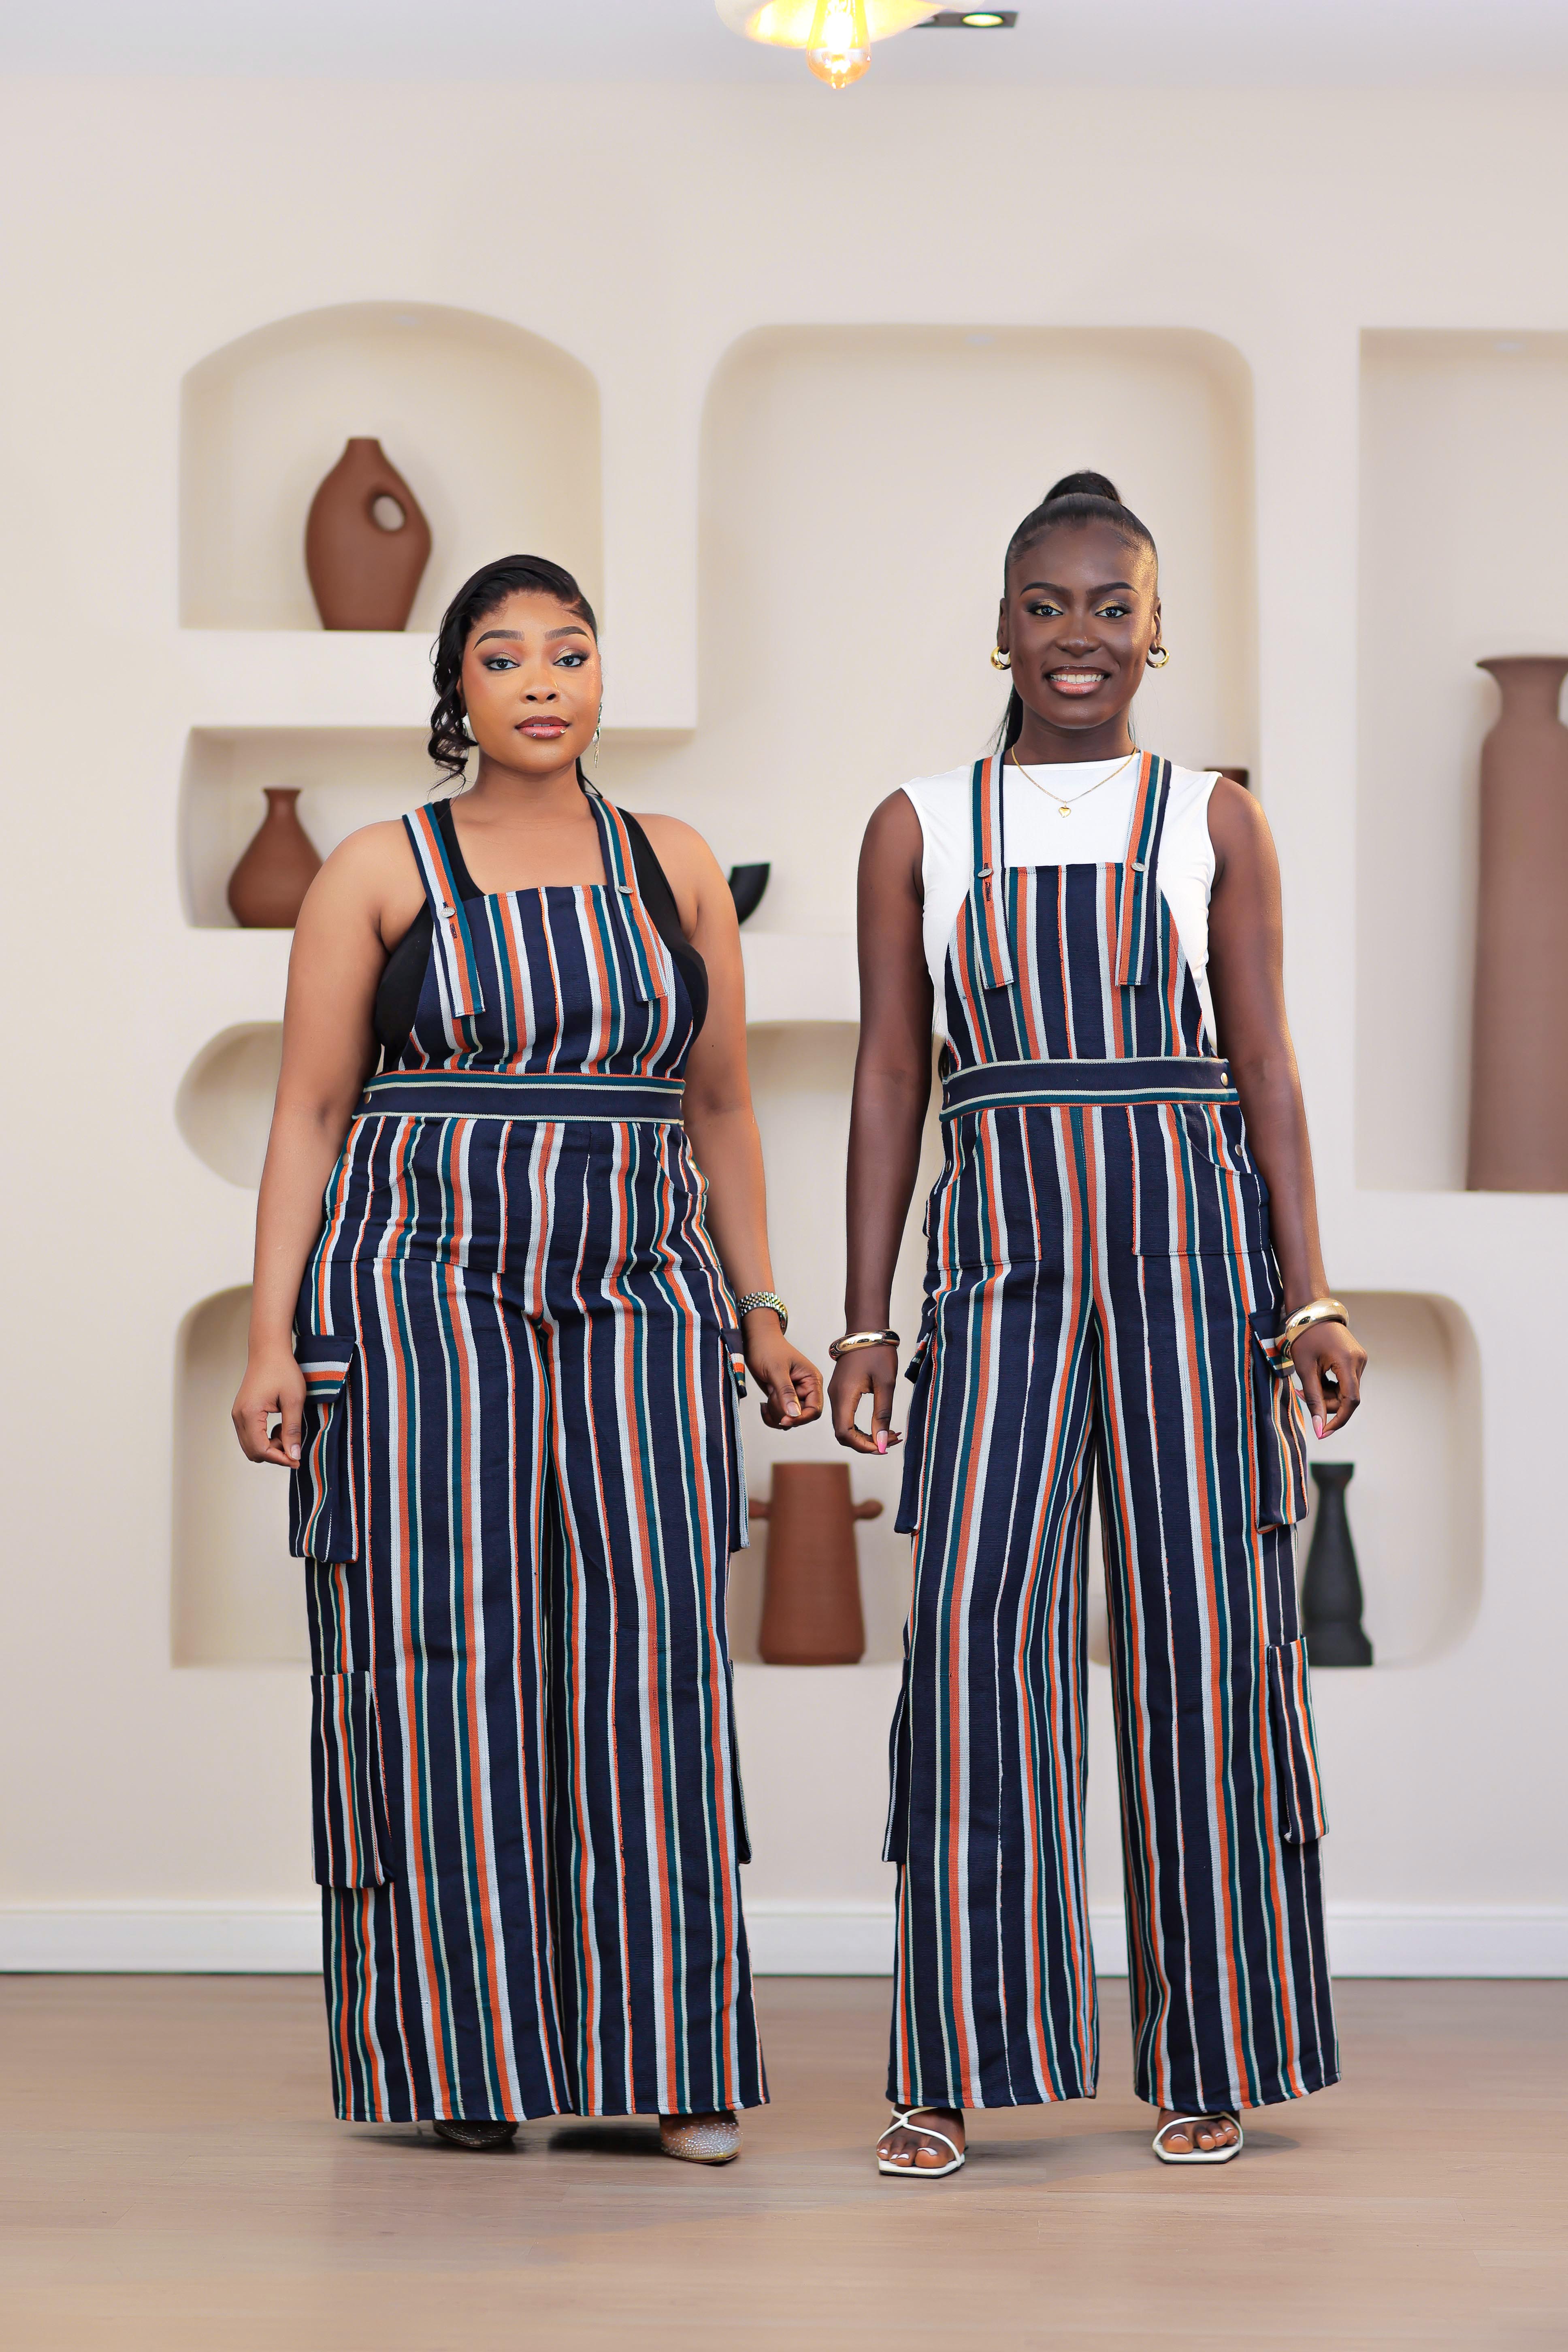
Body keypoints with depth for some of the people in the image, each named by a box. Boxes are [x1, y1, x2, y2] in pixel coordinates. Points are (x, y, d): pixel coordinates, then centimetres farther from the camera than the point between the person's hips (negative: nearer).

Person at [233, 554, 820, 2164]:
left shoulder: (674, 868, 14)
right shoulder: (379, 873, 5)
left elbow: (721, 1107, 18)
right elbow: (307, 1114, 3)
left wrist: (760, 1316, 14)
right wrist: (276, 1337, -5)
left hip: (637, 1298, 2)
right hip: (421, 1290, -2)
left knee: (649, 1654, -3)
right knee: (445, 1651, -3)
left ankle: (668, 2063, 2)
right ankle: (460, 2059, 5)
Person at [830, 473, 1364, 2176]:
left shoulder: (1214, 821, 8)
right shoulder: (918, 832, 10)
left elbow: (1264, 1065, 6)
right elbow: (889, 1081, 9)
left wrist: (1309, 1297, -3)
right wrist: (863, 1319, 4)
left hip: (1190, 1241, 0)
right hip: (1002, 1251, 0)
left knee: (1199, 1625, 0)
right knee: (974, 1623, -9)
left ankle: (1211, 2062, 10)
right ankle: (955, 2068, -3)